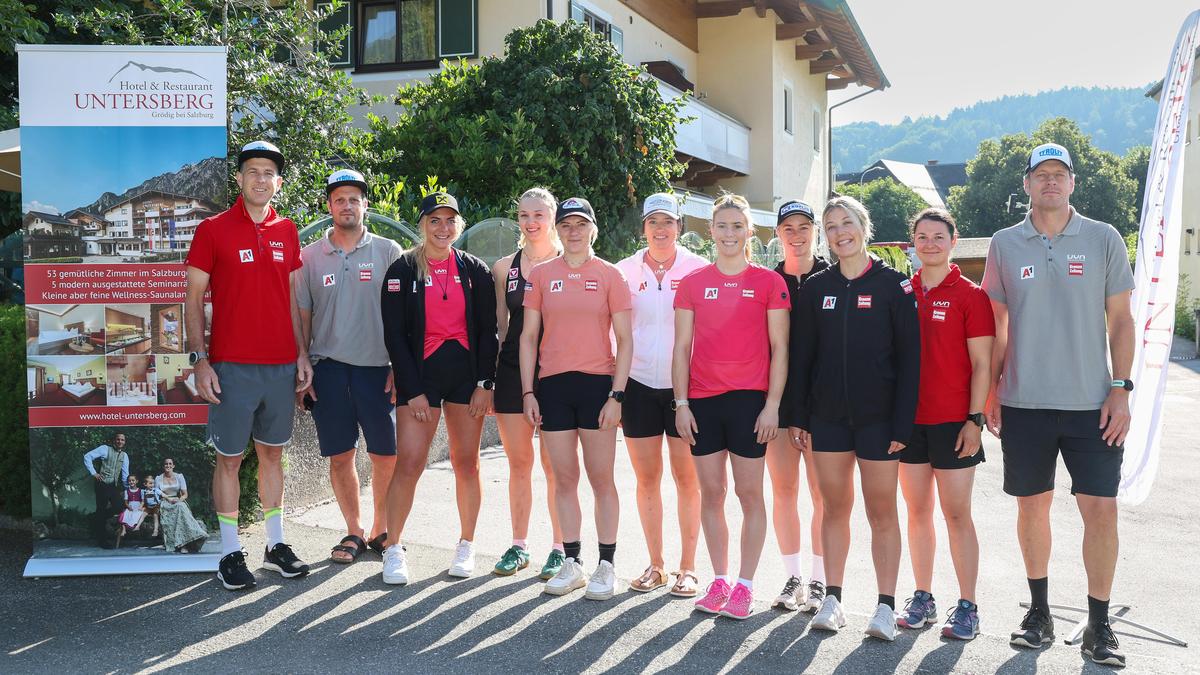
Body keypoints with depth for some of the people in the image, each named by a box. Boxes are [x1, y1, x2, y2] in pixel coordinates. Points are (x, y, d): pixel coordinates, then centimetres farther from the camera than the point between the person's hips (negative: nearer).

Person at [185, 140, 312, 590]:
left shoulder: (286, 232, 10)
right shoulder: (213, 230, -2)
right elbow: (193, 300, -2)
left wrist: (302, 354, 9)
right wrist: (200, 360, -9)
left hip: (281, 365, 4)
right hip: (232, 366, -4)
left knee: (272, 453, 12)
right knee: (229, 458, 3)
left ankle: (276, 545, 22)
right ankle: (230, 553, 12)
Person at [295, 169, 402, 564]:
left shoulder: (388, 252, 3)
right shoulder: (310, 257, 9)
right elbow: (302, 318, 10)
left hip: (377, 368, -1)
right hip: (328, 369, 1)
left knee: (387, 456, 2)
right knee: (340, 456, 6)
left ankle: (381, 530, 20)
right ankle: (354, 532, 21)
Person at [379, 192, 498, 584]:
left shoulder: (475, 271, 6)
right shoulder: (403, 270, 0)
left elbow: (488, 331, 6)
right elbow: (394, 334, -2)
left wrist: (485, 383, -3)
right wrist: (412, 390, -8)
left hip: (466, 373, 2)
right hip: (420, 372, -2)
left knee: (466, 463, 6)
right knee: (408, 464, -8)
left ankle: (466, 546, 20)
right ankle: (393, 549, 5)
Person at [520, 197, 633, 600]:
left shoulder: (610, 275, 1)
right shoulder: (541, 275, 6)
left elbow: (625, 341, 0)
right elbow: (529, 336, 7)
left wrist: (617, 395, -8)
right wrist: (528, 392, 1)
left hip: (597, 384, -2)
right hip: (553, 385, 2)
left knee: (601, 479, 2)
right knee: (564, 479, 8)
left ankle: (606, 566, 12)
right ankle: (572, 564, 19)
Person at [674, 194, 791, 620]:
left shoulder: (769, 282, 1)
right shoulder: (692, 283, 7)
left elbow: (779, 348, 0)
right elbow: (682, 347, 7)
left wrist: (772, 404, -7)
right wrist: (680, 403, 0)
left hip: (750, 399, -2)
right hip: (702, 401, 3)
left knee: (749, 492, 2)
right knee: (711, 492, 8)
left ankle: (745, 585, 12)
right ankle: (719, 581, 19)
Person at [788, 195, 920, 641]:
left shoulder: (893, 285, -2)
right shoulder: (816, 288, 7)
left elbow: (910, 356, -5)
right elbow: (802, 354, 9)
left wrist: (903, 423, -11)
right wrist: (799, 414, 4)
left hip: (878, 417, -3)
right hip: (827, 416, 3)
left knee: (881, 510, 2)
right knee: (834, 508, 9)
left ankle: (886, 607, 11)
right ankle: (832, 600, 18)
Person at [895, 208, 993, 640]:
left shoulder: (970, 295, -3)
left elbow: (982, 365, -5)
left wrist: (975, 419, -11)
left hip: (953, 421, -4)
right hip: (909, 420, 4)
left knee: (957, 514, 0)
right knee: (918, 511, 10)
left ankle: (967, 607, 9)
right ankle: (923, 598, 20)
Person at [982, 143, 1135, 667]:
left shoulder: (1104, 239, 2)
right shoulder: (1005, 244, 5)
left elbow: (1121, 320, 4)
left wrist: (1121, 389, -4)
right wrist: (992, 393, 5)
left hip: (1091, 403, -1)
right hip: (1024, 404, 1)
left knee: (1101, 508, -2)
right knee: (1032, 505, 9)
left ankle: (1099, 625, 11)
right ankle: (1039, 612, 23)